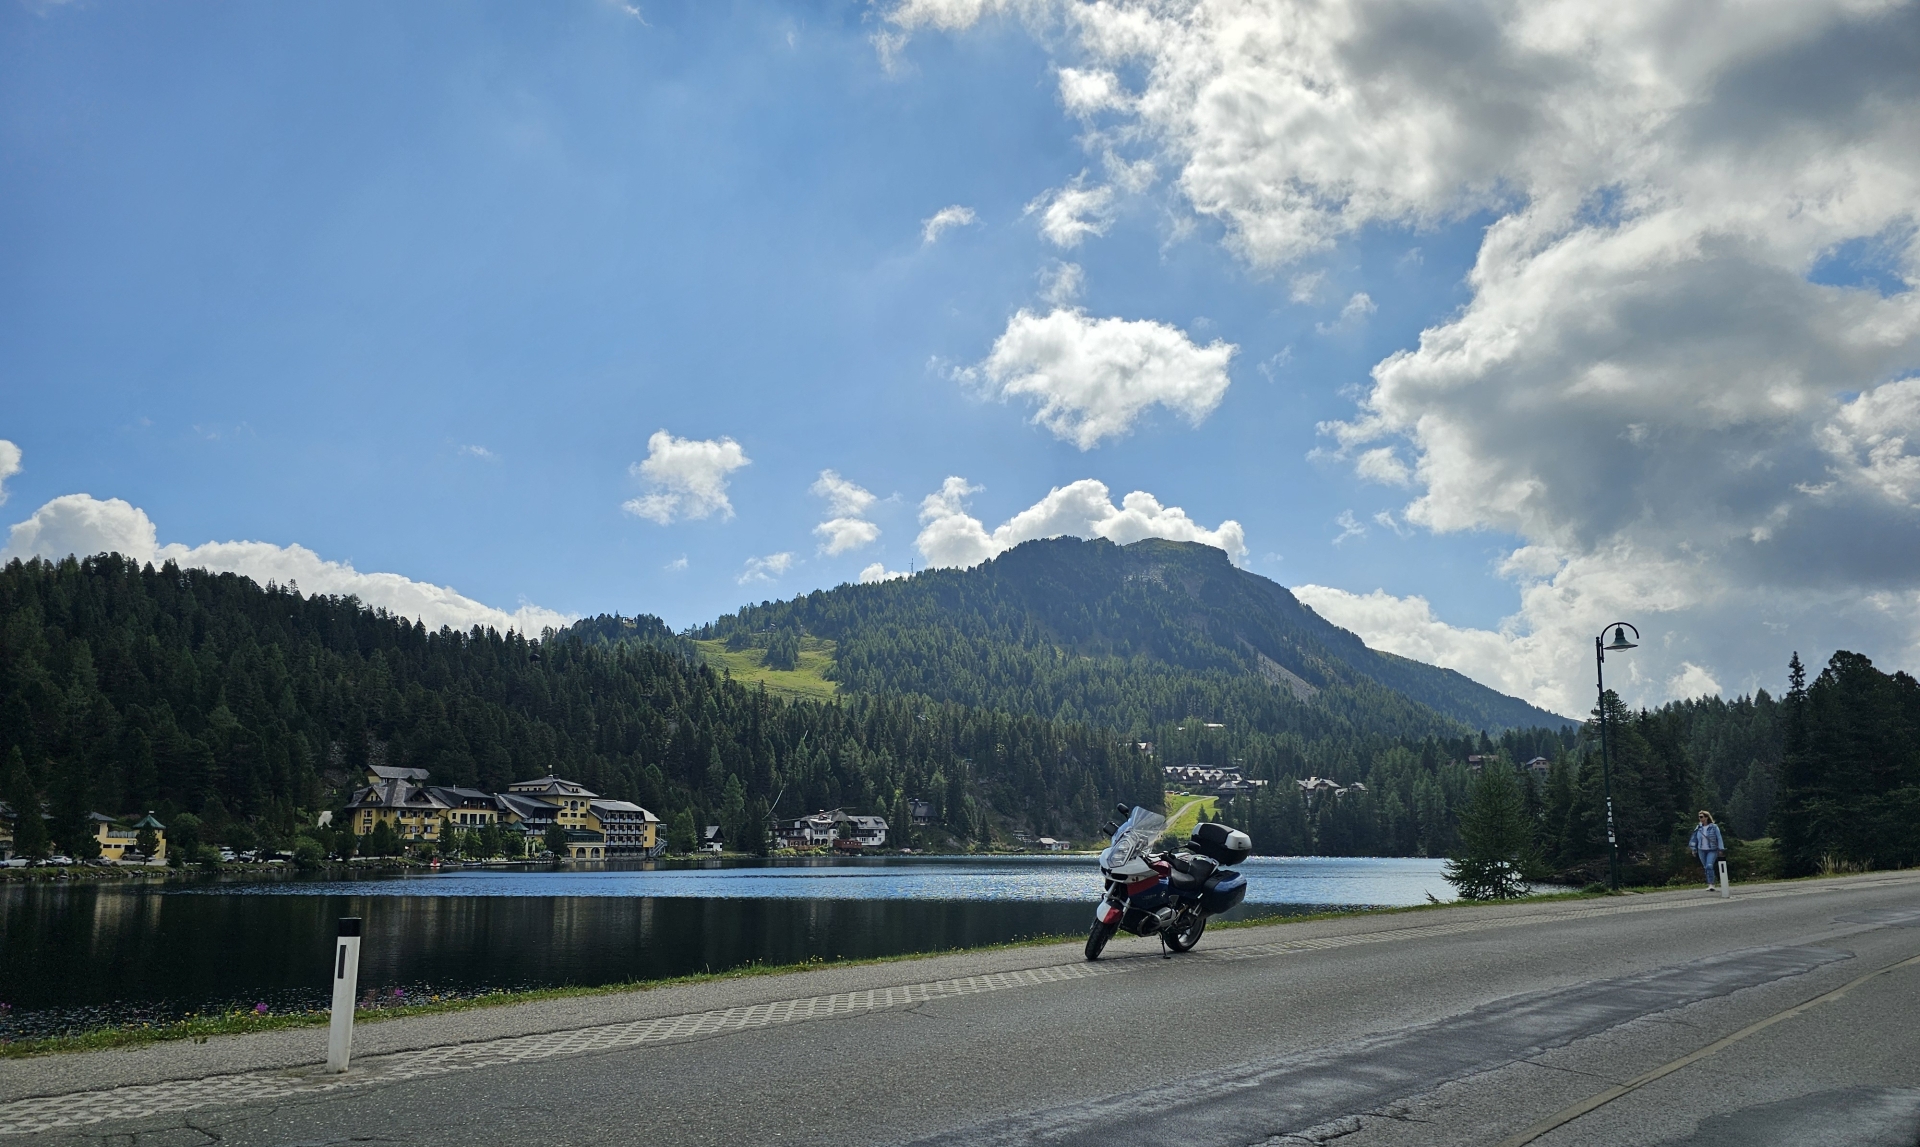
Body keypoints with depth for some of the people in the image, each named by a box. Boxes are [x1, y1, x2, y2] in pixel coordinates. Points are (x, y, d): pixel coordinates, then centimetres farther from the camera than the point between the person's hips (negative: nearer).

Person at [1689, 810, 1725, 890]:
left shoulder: (1714, 827, -7)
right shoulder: (1699, 828, 5)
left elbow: (1719, 838, -3)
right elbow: (1695, 838, 12)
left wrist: (1720, 849, -5)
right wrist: (1694, 849, 10)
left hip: (1712, 850, -4)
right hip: (1702, 851, 4)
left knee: (1709, 866, -20)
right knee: (1706, 868, 7)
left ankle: (1711, 884, -15)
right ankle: (1710, 884, 16)